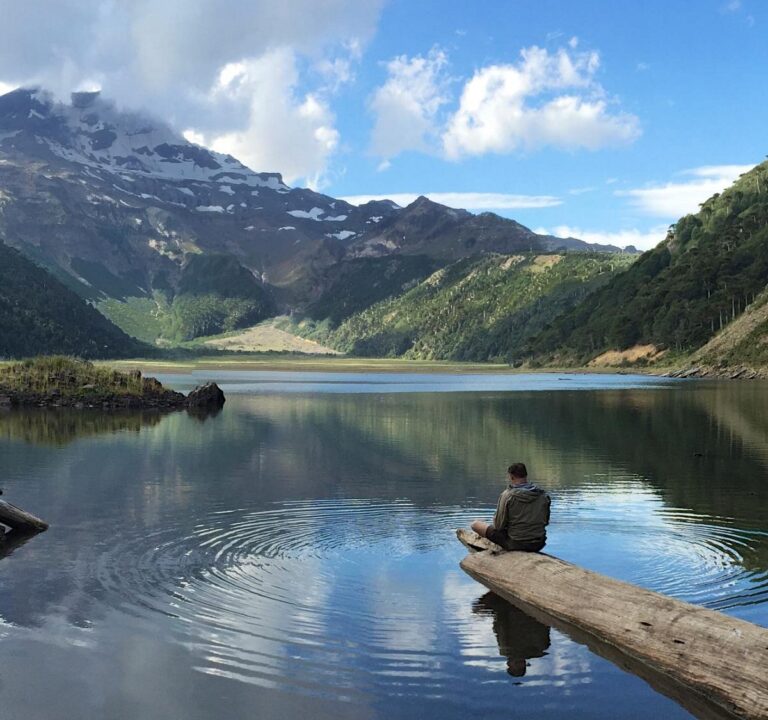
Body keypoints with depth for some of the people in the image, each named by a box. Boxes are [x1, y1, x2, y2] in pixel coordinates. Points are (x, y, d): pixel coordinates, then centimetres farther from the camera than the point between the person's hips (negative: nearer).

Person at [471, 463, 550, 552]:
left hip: (515, 544, -6)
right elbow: (545, 522, 10)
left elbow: (499, 526, -11)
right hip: (539, 544, 6)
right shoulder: (543, 495, -1)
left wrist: (495, 519, 11)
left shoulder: (507, 495, -14)